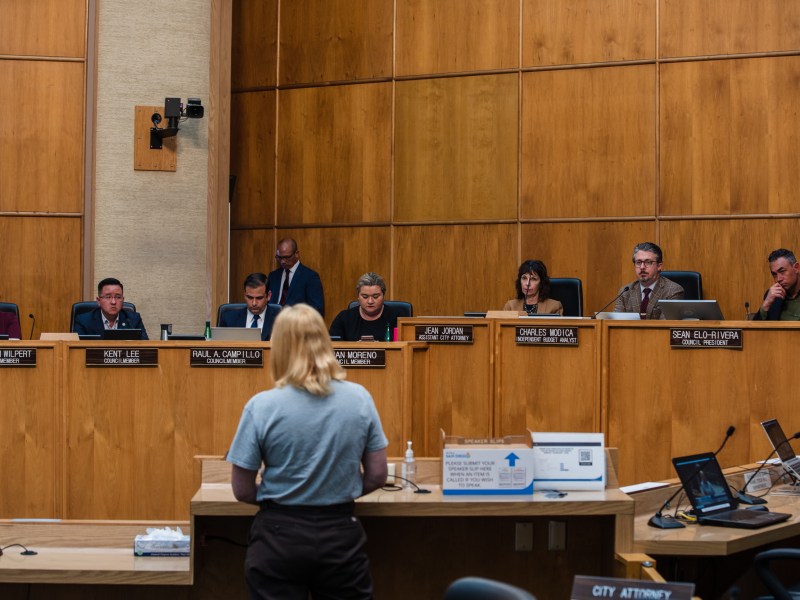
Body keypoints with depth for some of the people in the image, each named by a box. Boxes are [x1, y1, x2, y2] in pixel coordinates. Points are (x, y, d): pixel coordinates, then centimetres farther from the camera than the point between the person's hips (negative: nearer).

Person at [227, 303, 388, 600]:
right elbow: (377, 476, 0)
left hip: (280, 536, -2)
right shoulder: (360, 398, -6)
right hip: (341, 534, 2)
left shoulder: (262, 406, -12)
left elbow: (242, 491, -7)